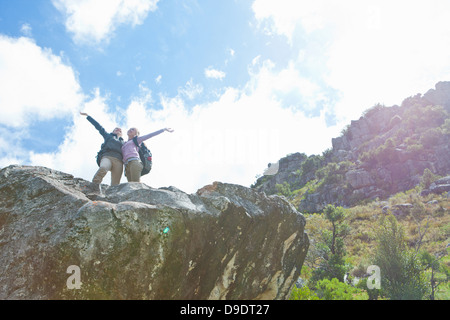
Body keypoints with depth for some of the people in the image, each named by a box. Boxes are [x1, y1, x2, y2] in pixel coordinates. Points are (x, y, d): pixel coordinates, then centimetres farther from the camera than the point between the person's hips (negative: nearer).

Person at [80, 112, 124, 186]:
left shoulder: (124, 143, 37)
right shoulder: (108, 136, 33)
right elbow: (98, 126, 32)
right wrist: (87, 116, 32)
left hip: (118, 161, 3)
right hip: (107, 156, -3)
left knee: (115, 184, -17)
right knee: (103, 168, -38)